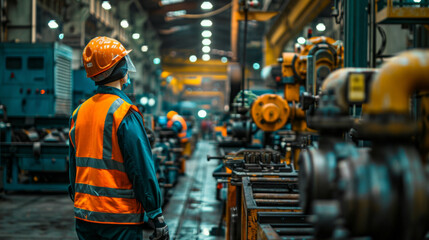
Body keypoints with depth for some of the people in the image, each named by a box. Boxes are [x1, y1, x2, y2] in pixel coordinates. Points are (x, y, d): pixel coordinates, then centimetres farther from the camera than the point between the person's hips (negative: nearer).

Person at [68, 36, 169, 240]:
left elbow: (74, 169, 14)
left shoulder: (79, 112, 8)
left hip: (84, 215, 7)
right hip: (119, 218, -7)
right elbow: (142, 169, -15)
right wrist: (157, 217, -10)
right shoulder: (124, 113, -14)